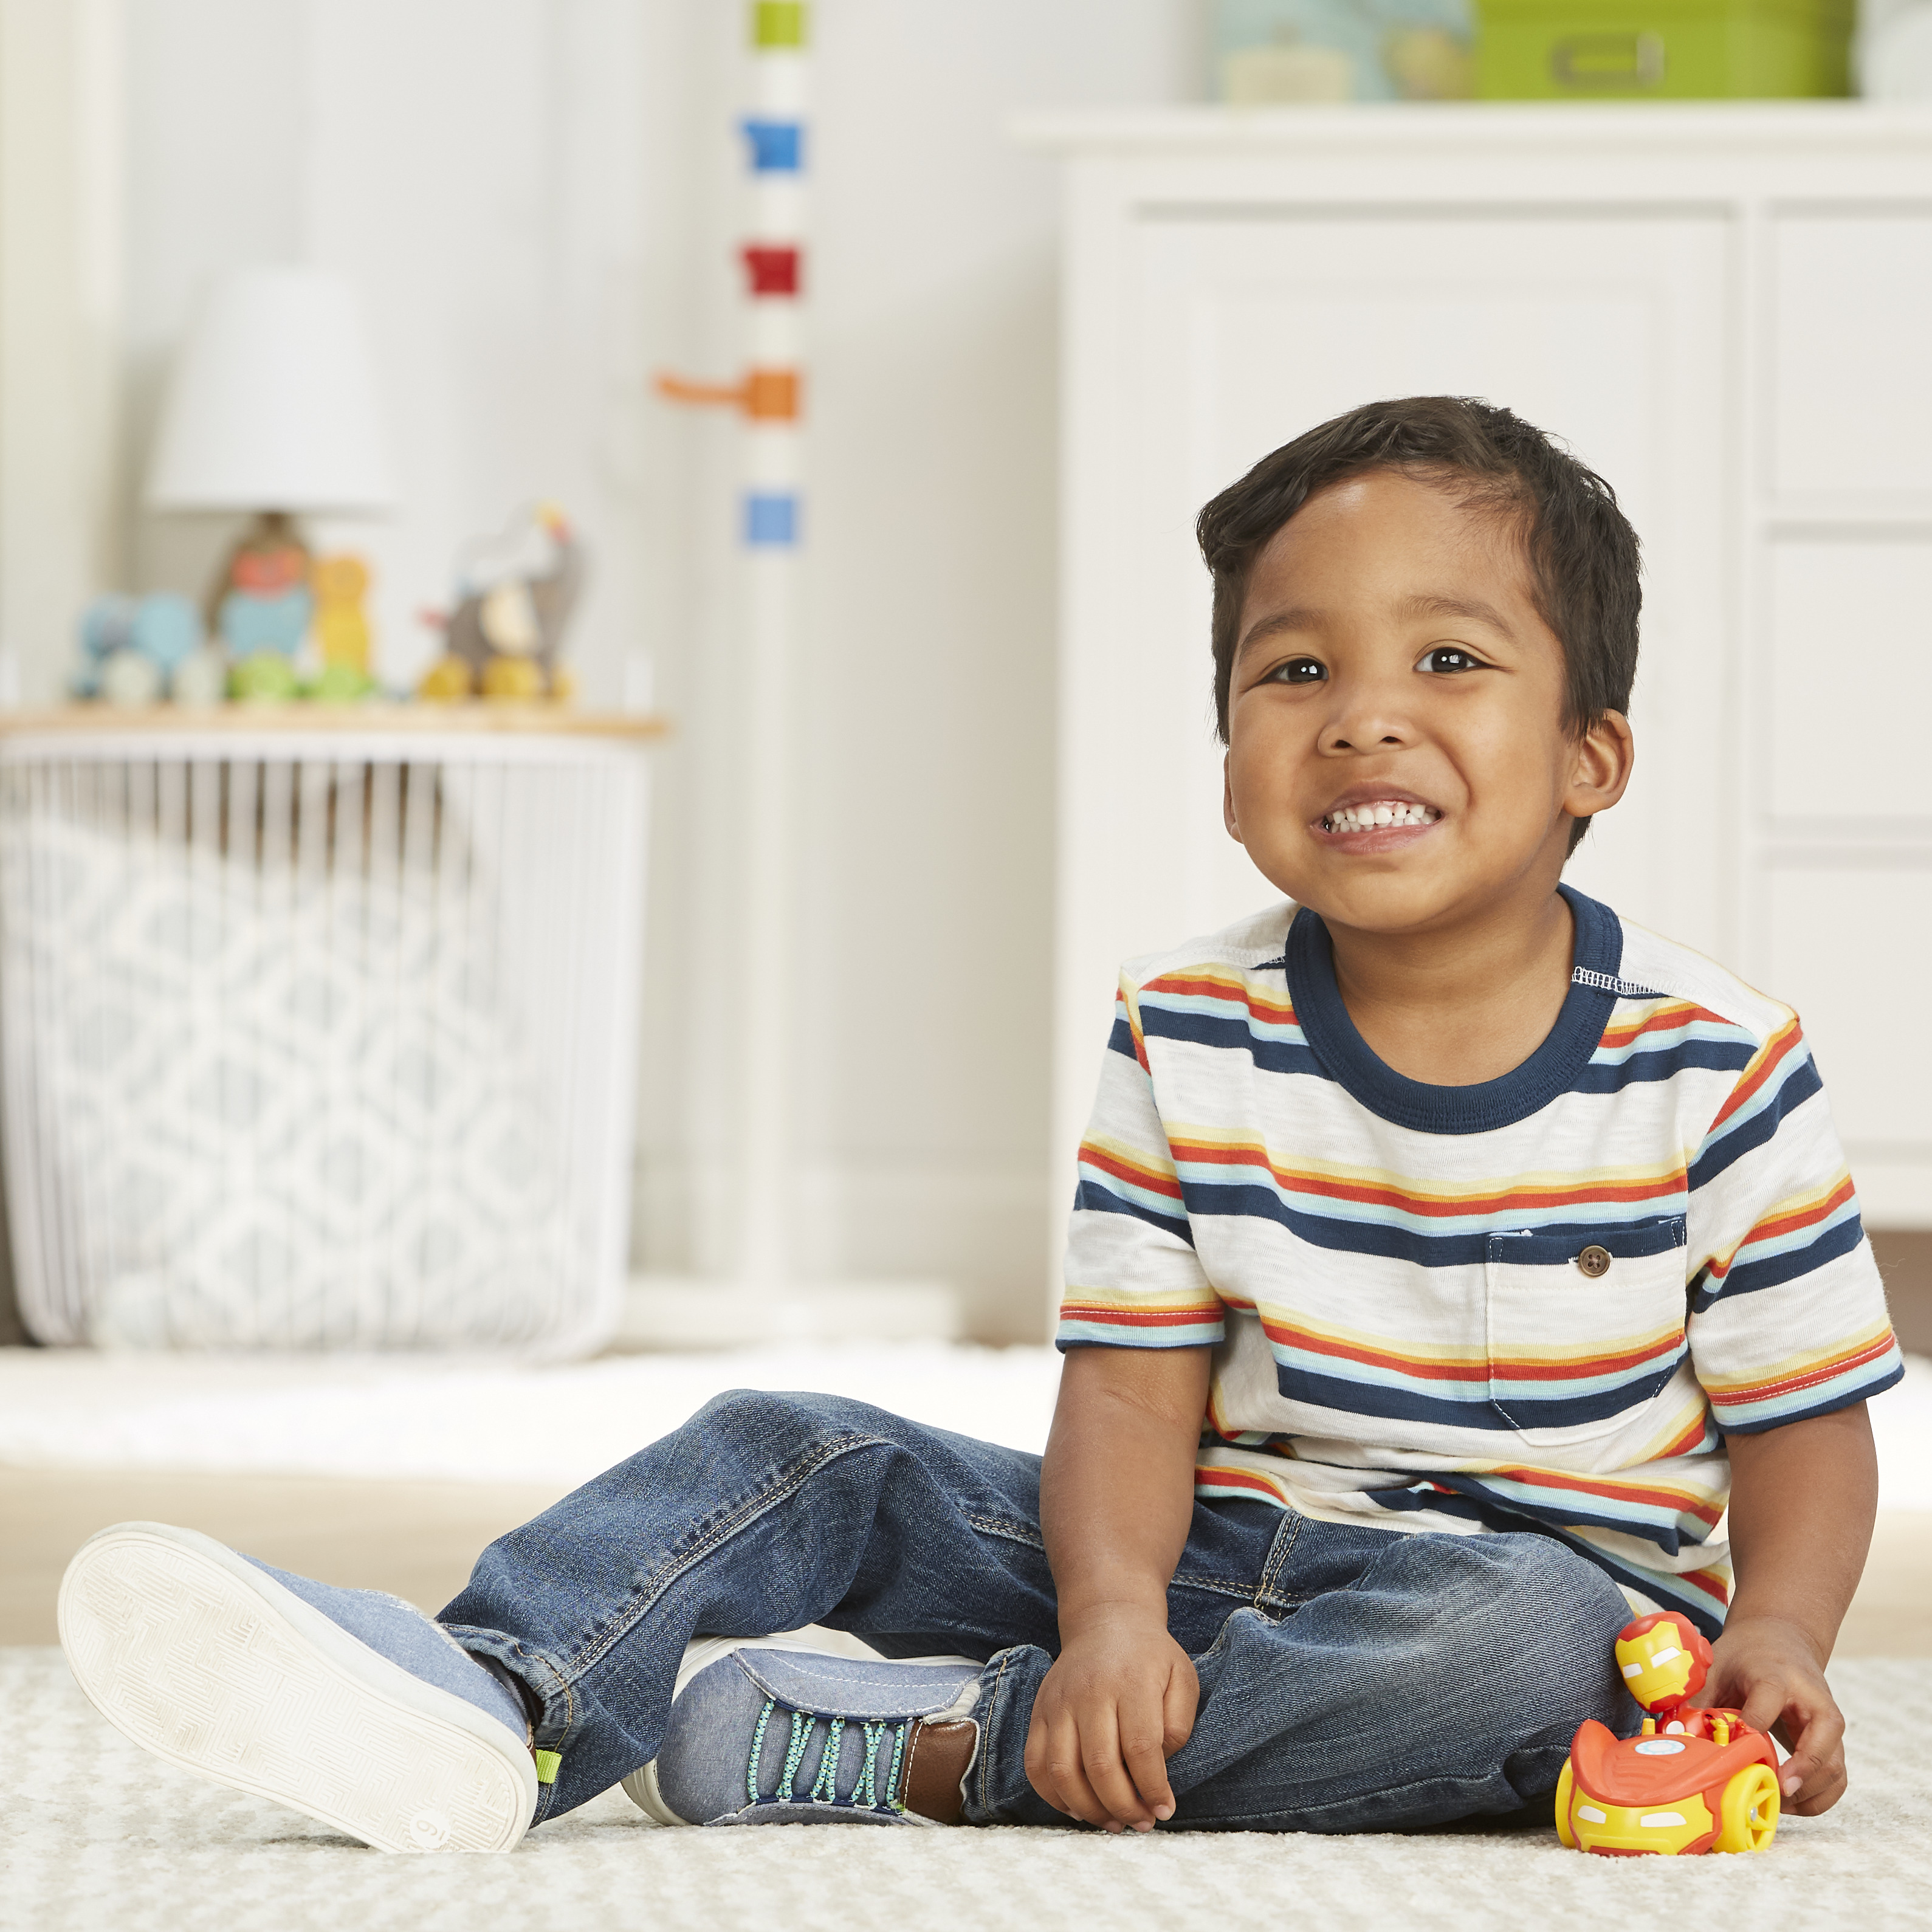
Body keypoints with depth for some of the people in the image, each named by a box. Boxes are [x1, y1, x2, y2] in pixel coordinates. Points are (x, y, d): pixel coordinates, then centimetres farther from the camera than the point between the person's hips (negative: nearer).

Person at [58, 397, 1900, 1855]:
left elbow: (1806, 1423, -4)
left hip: (1569, 1576, -3)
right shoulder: (1187, 1043, -1)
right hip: (1220, 1556, 4)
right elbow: (1135, 1388, -4)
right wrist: (1111, 1608, -25)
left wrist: (1777, 1635, -24)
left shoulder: (1713, 1069, -9)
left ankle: (923, 1748, -32)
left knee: (1519, 1631, -38)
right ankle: (495, 1706, -35)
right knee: (796, 1462, -7)